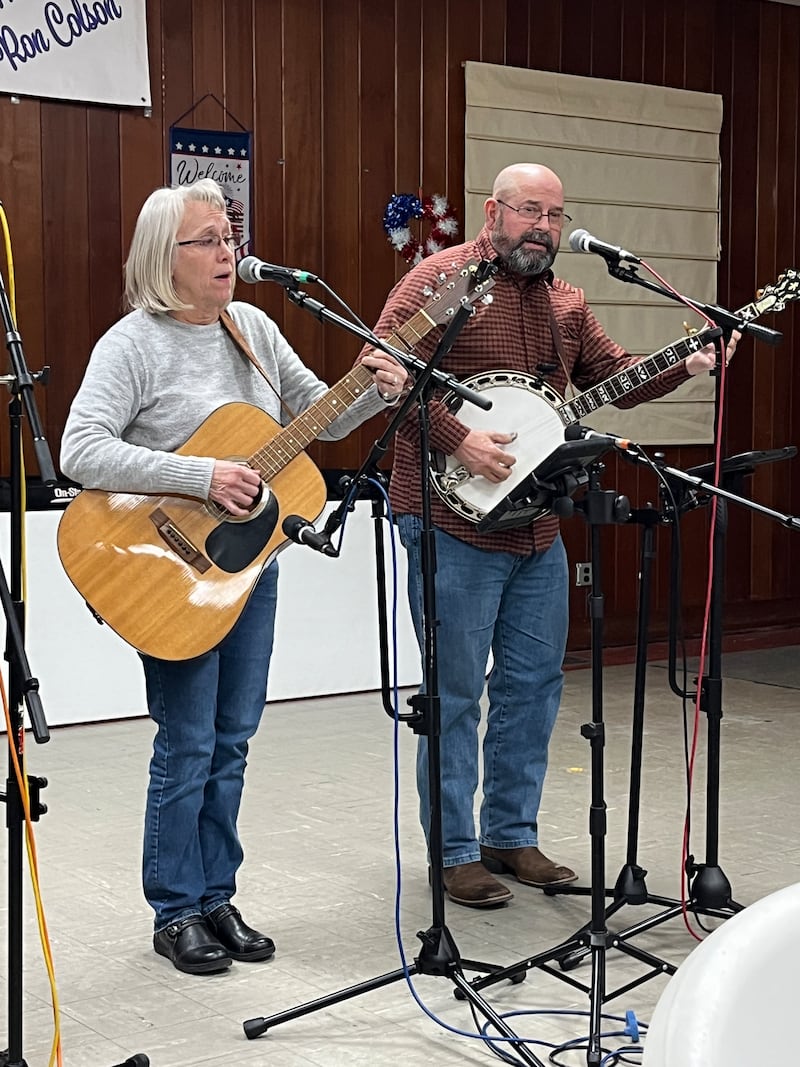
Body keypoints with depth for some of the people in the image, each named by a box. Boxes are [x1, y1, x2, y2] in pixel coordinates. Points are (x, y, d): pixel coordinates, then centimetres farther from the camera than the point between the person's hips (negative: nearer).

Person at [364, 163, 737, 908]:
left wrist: (686, 366, 3)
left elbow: (610, 375, 18)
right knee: (455, 693, 1)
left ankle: (511, 835, 27)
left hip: (537, 531, 8)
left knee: (534, 684, 13)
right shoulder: (443, 278, -9)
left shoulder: (564, 301, 15)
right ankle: (455, 852, 12)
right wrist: (457, 440, -24)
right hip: (453, 521, -7)